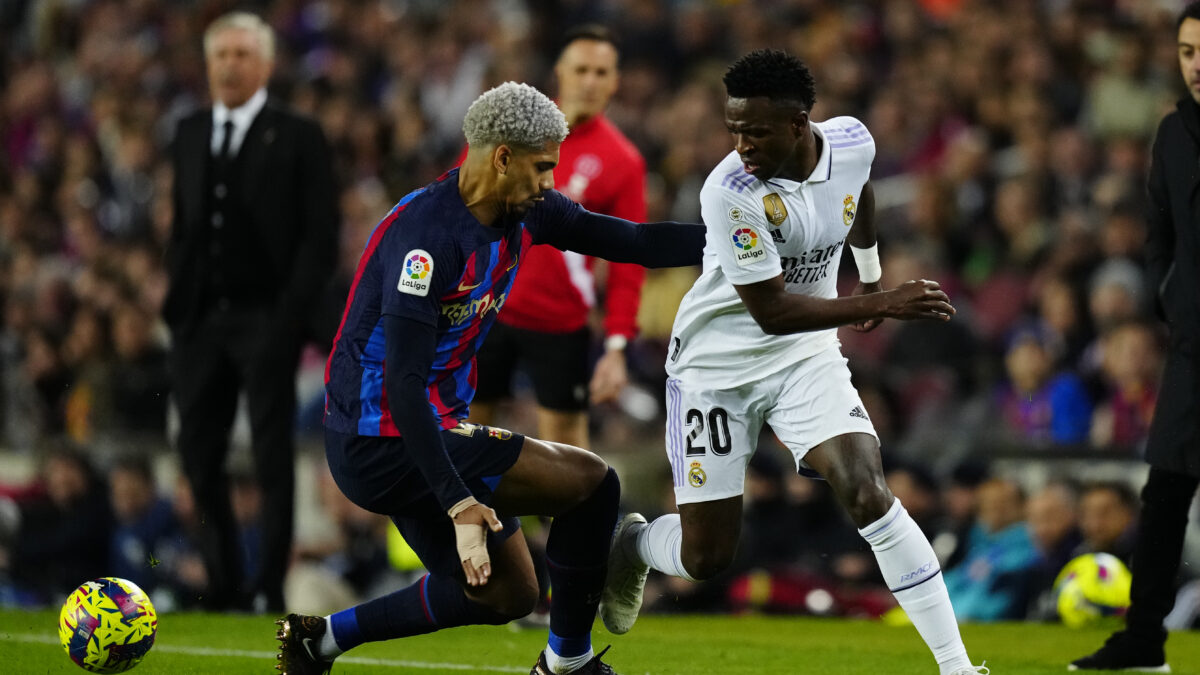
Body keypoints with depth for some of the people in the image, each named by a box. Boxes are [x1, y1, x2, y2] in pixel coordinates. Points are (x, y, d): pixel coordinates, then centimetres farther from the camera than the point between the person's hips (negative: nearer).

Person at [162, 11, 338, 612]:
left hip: (265, 319, -5)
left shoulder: (298, 138, -2)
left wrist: (290, 312, -13)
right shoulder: (189, 135, 14)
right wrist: (177, 296, 7)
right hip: (199, 318, 5)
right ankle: (224, 581, 12)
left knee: (273, 456, -4)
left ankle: (270, 586, -2)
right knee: (200, 455, 3)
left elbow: (320, 234, -5)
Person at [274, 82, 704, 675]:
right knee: (591, 483, -11)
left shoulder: (525, 211, 3)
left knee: (507, 593, 20)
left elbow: (634, 243, 13)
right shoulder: (427, 233, -24)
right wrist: (458, 503, -32)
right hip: (385, 444, -10)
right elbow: (404, 382, -28)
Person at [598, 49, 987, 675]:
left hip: (807, 355, 3)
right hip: (719, 361, -3)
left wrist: (871, 276, 26)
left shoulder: (852, 142, -12)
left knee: (867, 493, -19)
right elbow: (772, 312, -26)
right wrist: (882, 305, -31)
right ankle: (629, 544, 38)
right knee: (704, 557, 1)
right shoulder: (730, 192, -28)